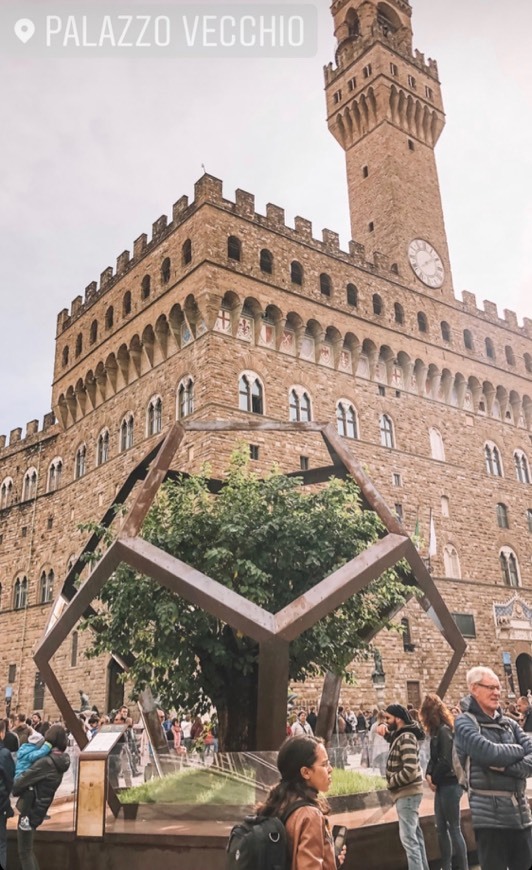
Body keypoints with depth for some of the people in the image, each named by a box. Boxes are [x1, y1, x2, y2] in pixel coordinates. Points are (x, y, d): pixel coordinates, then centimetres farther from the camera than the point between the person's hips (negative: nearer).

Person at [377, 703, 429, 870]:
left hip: (407, 793, -10)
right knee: (415, 834, 17)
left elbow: (410, 770, -27)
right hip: (407, 792, 10)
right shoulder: (400, 734, 7)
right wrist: (385, 731, 5)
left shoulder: (406, 738, -21)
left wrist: (391, 782, -14)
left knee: (408, 837, -9)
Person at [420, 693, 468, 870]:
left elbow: (446, 760, -22)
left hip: (450, 784, -9)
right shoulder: (438, 731, 11)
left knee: (454, 828, -2)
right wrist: (428, 774, -3)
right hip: (442, 785, 9)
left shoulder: (444, 730, -17)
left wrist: (434, 779, -9)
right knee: (441, 828, 14)